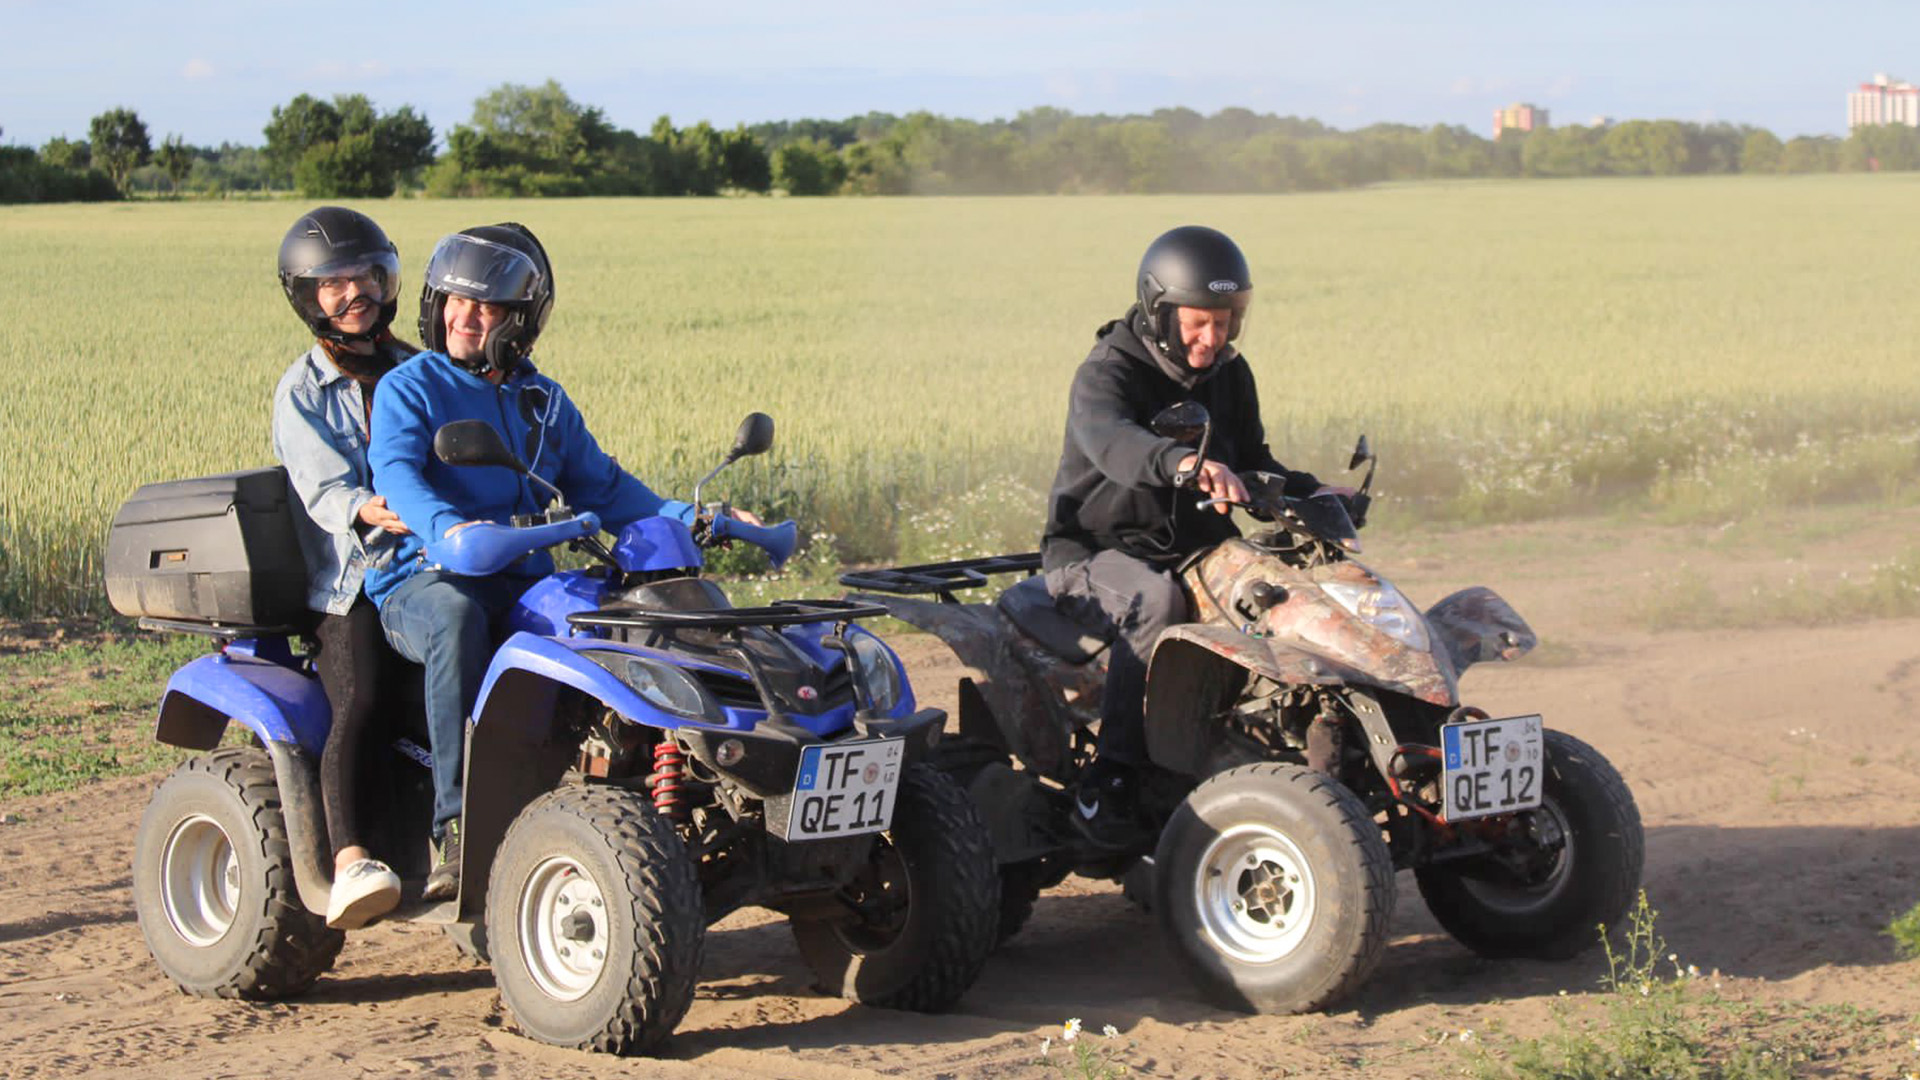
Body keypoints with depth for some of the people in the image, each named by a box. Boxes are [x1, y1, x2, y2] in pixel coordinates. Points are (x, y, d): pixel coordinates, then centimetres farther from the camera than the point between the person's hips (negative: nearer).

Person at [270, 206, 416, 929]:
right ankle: (349, 864, -41)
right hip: (350, 583, -4)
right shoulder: (301, 393, 7)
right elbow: (323, 487, -9)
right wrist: (365, 514, -32)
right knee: (360, 703, -30)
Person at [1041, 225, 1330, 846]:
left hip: (1196, 551, 7)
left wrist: (1311, 495, -4)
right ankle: (1106, 781, -38)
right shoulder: (1106, 375, -14)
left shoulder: (1228, 375, 10)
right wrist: (1186, 463, -58)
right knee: (1157, 602, -39)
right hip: (1095, 554, -7)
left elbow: (1253, 463, 18)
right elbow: (1112, 441, -37)